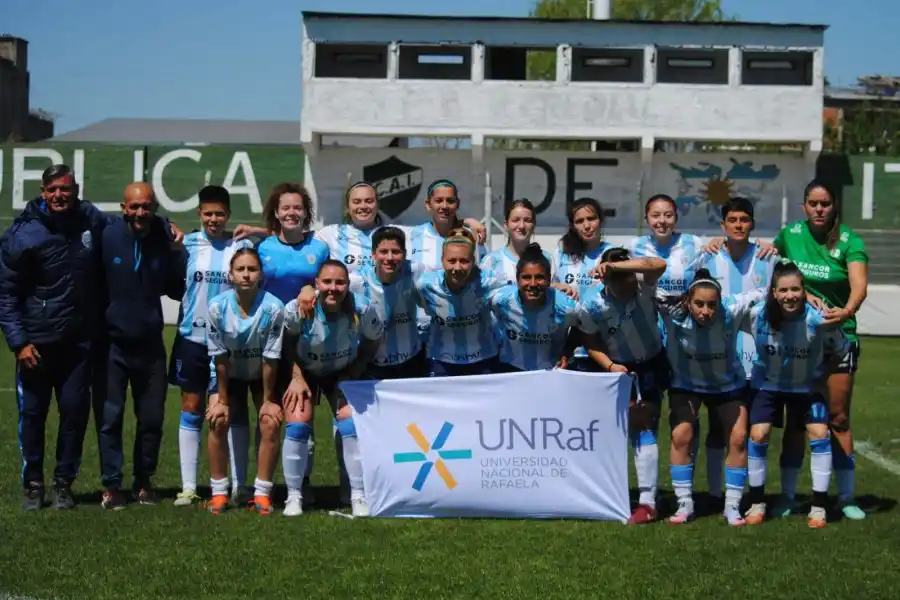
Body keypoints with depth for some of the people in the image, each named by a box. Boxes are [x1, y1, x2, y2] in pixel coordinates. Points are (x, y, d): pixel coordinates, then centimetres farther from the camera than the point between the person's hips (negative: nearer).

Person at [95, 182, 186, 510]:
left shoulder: (164, 240, 1)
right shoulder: (106, 237, -9)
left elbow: (177, 291, 4)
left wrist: (178, 254, -8)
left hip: (150, 345, 3)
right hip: (112, 344, -3)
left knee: (152, 418, 9)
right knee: (110, 417, 2)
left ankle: (143, 481, 24)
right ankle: (111, 485, 12)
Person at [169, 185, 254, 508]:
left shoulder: (242, 246, 1)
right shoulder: (187, 244, 2)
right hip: (192, 337, 1)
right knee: (191, 409, 5)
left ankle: (239, 486, 10)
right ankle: (188, 487, 11)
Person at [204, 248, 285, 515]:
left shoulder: (273, 307, -28)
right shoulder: (217, 306, -24)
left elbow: (270, 358, -20)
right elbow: (220, 358, -15)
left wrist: (268, 400, -13)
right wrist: (222, 399, -10)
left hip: (263, 373, -1)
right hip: (230, 373, 1)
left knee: (270, 423, -14)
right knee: (218, 421, -13)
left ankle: (262, 492, -2)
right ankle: (219, 492, -1)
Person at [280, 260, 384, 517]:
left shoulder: (362, 311, -28)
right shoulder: (297, 310, -30)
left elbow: (372, 341, -8)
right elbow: (288, 341, -10)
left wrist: (353, 373, -14)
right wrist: (297, 377, -17)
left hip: (342, 373, 1)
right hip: (305, 371, 0)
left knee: (352, 426, -14)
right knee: (297, 425, -15)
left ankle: (359, 496, -1)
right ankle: (293, 496, 1)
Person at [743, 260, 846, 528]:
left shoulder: (817, 319, -29)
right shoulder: (758, 314, -26)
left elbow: (842, 351, -16)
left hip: (807, 386, -1)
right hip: (768, 384, 1)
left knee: (820, 433, -14)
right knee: (758, 435, -11)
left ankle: (818, 507, -1)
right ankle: (757, 503, 7)